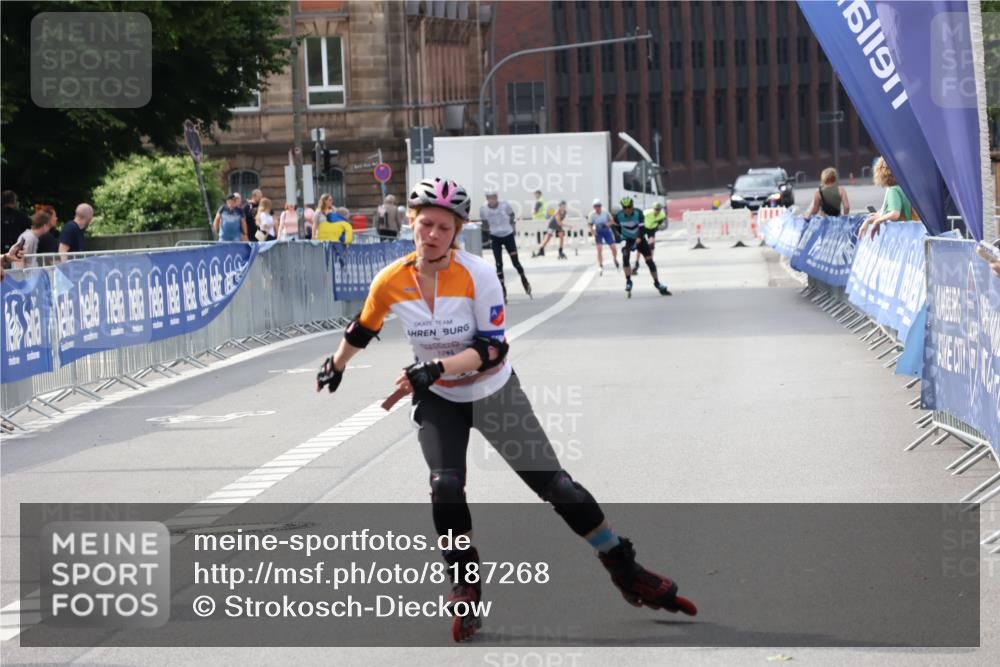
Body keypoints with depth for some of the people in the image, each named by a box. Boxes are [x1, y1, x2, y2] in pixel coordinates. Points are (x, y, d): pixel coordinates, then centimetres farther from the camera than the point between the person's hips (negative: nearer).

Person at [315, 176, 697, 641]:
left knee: (552, 482, 0)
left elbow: (492, 347, -25)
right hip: (438, 400, 2)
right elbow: (364, 329, 6)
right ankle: (464, 586, -1)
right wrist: (336, 366, 21)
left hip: (495, 394, -2)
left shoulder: (477, 274, -25)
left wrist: (435, 369, -37)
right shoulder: (391, 283, -15)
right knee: (445, 486, -21)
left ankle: (627, 573, 12)